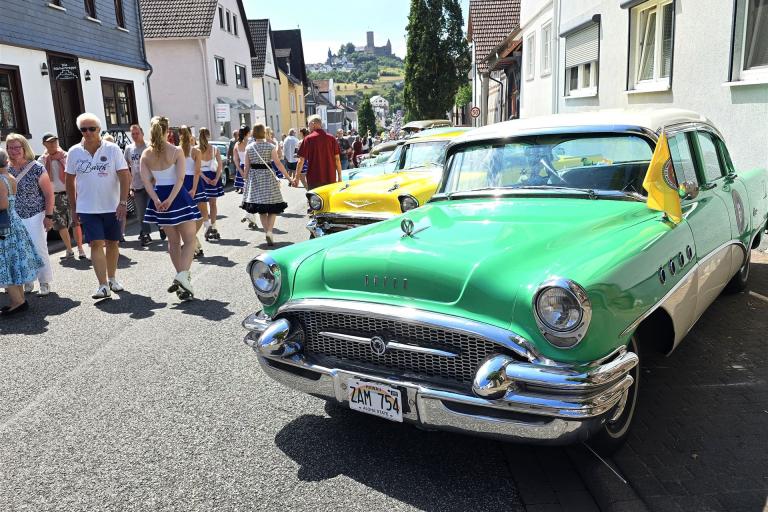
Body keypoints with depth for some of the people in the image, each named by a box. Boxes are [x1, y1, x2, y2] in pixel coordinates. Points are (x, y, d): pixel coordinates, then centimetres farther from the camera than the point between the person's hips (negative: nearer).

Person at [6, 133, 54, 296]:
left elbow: (49, 194, -5)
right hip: (13, 218, 4)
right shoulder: (5, 170, 5)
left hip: (34, 217, -4)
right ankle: (27, 282, 18)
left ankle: (45, 283, 10)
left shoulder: (37, 168, -6)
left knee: (39, 249, -3)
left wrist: (48, 216, -9)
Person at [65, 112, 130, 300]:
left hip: (112, 207, 0)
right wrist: (73, 208, 9)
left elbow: (125, 177, -9)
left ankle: (112, 279, 27)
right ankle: (103, 286, -9)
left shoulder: (112, 149, -5)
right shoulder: (74, 152, 2)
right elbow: (70, 182, 10)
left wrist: (123, 202, -17)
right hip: (87, 208, 0)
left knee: (112, 243, 9)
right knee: (96, 243, -9)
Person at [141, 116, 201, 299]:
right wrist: (170, 200, -22)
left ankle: (180, 278, 22)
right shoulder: (177, 151, -8)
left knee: (173, 241, 17)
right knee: (189, 240, 2)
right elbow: (180, 178, -18)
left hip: (160, 198, 4)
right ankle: (183, 275, -18)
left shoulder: (146, 154, 2)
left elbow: (146, 180, -6)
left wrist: (157, 200, -12)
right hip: (178, 197, -4)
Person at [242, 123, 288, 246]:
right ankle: (269, 231, -14)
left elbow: (247, 166, 3)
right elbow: (278, 163, -8)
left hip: (254, 178, 3)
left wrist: (246, 180, 12)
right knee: (273, 208, 3)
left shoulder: (249, 148, 2)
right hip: (268, 176, -3)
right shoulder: (270, 146, -7)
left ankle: (267, 233, 15)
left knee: (261, 209, 13)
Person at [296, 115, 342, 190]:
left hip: (314, 179, -3)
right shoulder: (332, 138, 3)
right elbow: (337, 159, 2)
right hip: (330, 178, 3)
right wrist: (339, 176, 10)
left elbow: (301, 160, -5)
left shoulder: (308, 139, -5)